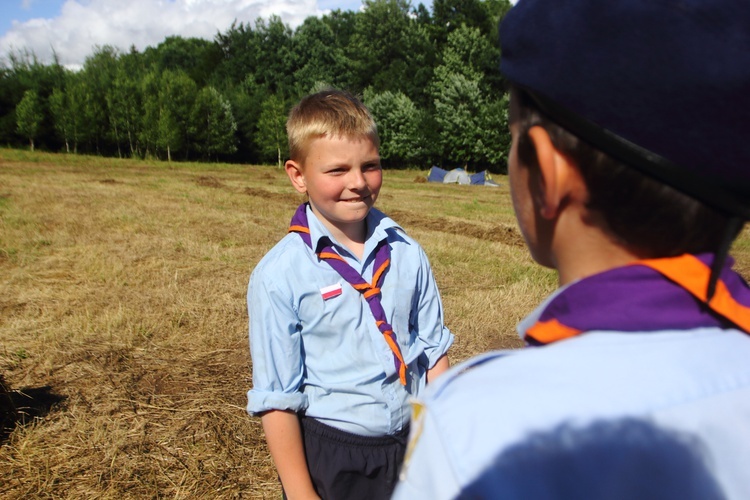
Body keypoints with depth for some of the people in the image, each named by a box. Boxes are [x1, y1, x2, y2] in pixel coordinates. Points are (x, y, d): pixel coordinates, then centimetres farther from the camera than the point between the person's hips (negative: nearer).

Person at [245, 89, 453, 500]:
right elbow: (277, 399, -11)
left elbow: (433, 353, 4)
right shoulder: (279, 277, -15)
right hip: (331, 460, -3)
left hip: (412, 445, 4)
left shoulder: (408, 255, -4)